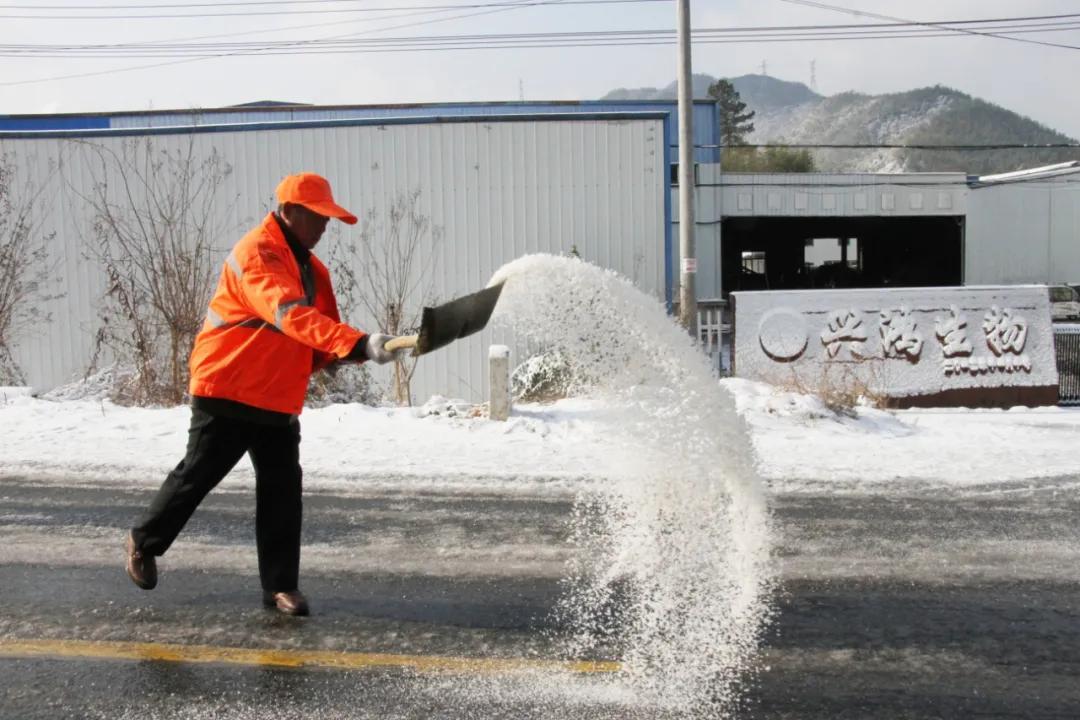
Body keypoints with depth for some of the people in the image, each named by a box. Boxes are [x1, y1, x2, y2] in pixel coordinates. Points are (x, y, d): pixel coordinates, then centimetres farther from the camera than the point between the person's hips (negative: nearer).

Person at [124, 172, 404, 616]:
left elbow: (323, 334, 11)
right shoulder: (257, 253, -18)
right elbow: (291, 316, -35)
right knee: (197, 475, 7)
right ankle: (144, 542, 32)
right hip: (227, 392, -7)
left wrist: (359, 349, -12)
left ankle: (280, 584, 9)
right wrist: (359, 344, -45)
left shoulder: (311, 268, 11)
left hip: (279, 400, 7)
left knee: (283, 490, 2)